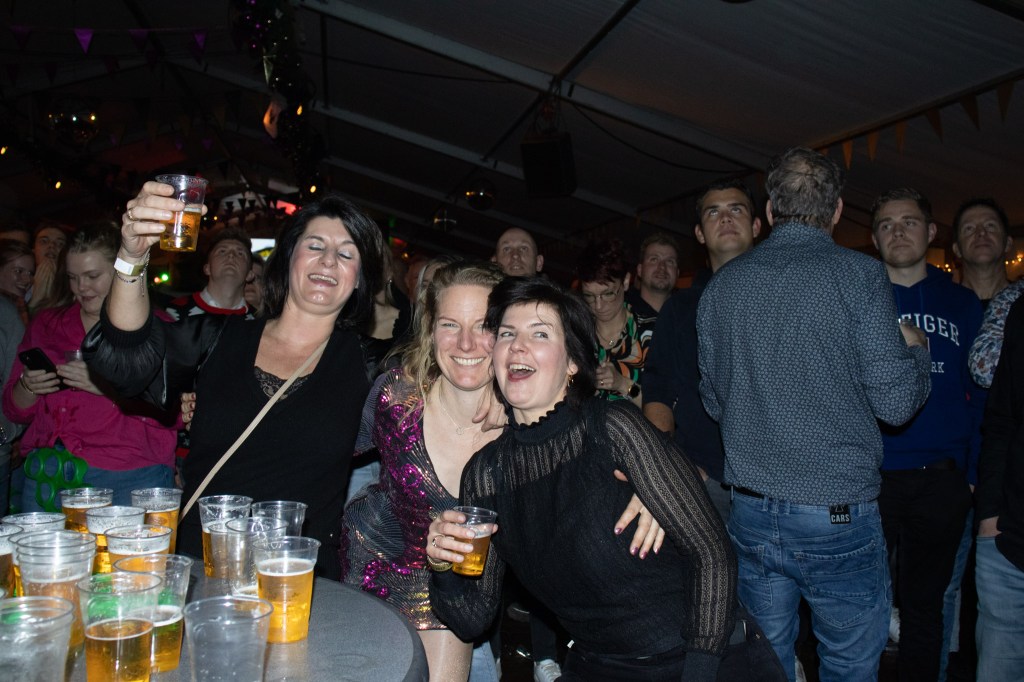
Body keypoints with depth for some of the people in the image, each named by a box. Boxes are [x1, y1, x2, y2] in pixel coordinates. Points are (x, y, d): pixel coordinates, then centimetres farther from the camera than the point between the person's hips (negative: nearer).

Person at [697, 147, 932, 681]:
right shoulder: (858, 275, -9)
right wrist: (915, 350, 10)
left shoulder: (721, 286, 4)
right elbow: (896, 401, -9)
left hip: (749, 513, 4)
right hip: (837, 514, -4)